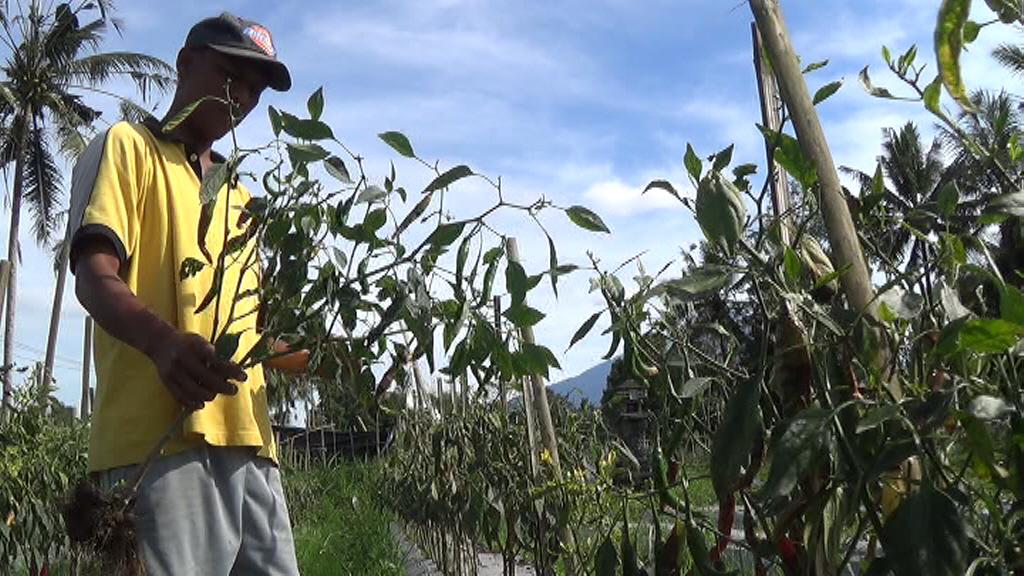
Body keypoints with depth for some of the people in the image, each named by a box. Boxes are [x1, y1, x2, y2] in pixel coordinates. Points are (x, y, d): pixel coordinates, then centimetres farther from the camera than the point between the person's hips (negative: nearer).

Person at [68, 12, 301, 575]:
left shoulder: (238, 194, 28)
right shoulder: (126, 146, 6)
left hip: (246, 435, 7)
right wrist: (162, 340, -29)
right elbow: (94, 276, -8)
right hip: (162, 433, -7)